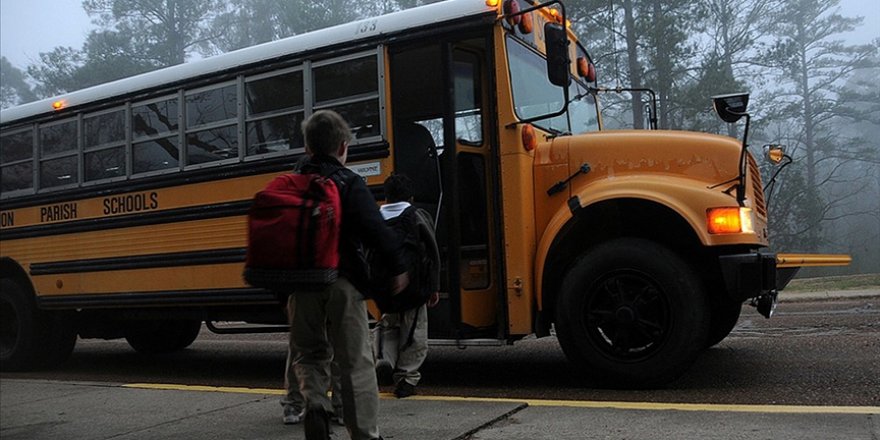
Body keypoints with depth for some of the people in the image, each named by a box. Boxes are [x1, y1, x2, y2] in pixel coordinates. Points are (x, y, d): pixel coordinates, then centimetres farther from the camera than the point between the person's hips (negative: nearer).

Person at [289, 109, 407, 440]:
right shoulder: (349, 183, -5)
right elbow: (376, 229, -16)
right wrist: (399, 267, -7)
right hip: (342, 280, -4)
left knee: (308, 352, 20)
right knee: (355, 361, 5)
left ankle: (314, 401, -7)